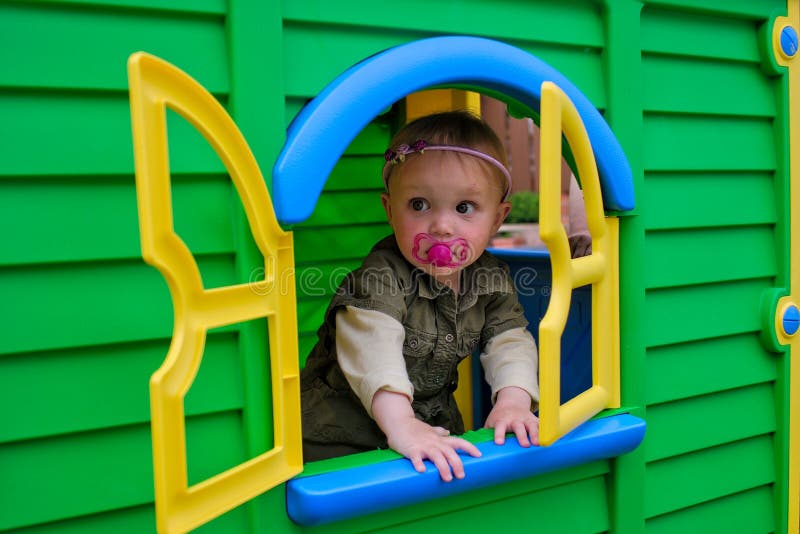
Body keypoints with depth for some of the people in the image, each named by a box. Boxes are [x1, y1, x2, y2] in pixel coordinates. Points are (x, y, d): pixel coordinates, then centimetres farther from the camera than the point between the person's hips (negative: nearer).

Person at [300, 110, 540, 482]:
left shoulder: (491, 279, -5)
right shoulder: (382, 275, -25)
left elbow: (509, 341, -8)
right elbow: (371, 348, -37)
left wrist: (513, 401, -27)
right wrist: (402, 425, -49)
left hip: (433, 416, 5)